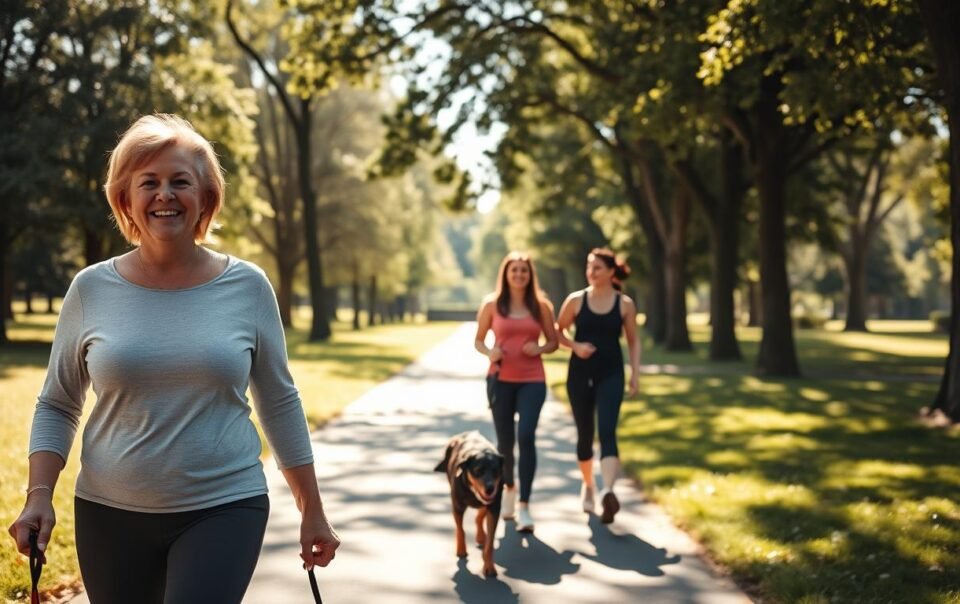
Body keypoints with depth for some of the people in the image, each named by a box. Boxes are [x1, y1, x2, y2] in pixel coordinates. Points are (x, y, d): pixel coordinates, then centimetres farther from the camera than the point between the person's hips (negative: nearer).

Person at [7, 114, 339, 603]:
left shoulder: (247, 287, -2)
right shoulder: (92, 289, -1)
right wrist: (39, 495, -6)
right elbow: (56, 406, 8)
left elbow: (279, 402, 5)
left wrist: (312, 511, 6)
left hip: (225, 509, -2)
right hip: (111, 515, 2)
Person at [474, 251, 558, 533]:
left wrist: (539, 348, -11)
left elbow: (553, 342, 10)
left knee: (526, 436, -17)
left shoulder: (541, 305, 3)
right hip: (500, 380, 1)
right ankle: (509, 487, 37)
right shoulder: (492, 304, 3)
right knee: (505, 440, 7)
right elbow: (478, 341, 8)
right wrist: (489, 352, -13)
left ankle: (524, 505, -13)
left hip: (532, 380, -1)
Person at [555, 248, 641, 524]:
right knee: (585, 433, 10)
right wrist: (575, 345, -11)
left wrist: (635, 373, 2)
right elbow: (557, 332, 8)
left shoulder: (625, 304, 1)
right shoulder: (576, 300, 1)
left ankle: (608, 492, -31)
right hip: (580, 372, 1)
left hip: (611, 374, -1)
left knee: (607, 430, -18)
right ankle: (587, 485, 32)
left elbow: (633, 340, 9)